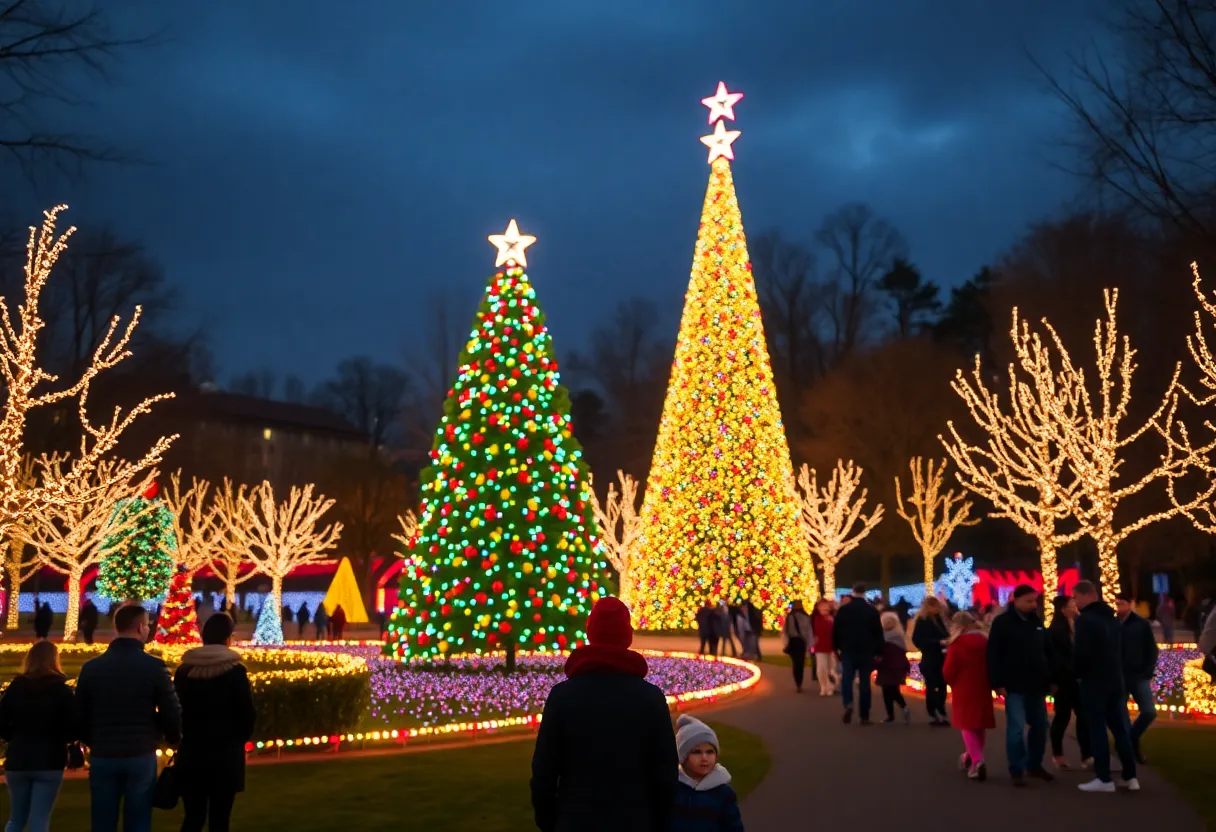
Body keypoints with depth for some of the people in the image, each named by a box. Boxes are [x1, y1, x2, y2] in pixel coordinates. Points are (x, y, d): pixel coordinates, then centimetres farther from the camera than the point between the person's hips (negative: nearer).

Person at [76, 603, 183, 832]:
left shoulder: (91, 667, 3)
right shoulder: (154, 666, -8)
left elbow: (80, 714, 8)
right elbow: (171, 712, -7)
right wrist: (174, 739, 14)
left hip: (102, 756, 3)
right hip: (141, 756, -3)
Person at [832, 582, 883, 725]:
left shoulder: (843, 609, -1)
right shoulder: (872, 611, -1)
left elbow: (835, 630, 2)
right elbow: (878, 633, 0)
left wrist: (836, 647, 14)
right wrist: (878, 652, 5)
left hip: (848, 650, 0)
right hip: (866, 652, 0)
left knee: (846, 679, 8)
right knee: (864, 683, 4)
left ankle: (848, 704, -19)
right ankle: (865, 716, 3)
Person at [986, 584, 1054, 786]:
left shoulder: (1036, 622, 11)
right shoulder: (1002, 622, -7)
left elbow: (1047, 652, 17)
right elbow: (994, 655, -10)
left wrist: (1050, 680, 13)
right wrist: (998, 684, -14)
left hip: (1036, 686, 6)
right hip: (1014, 687, -6)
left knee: (1040, 726, 11)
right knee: (1016, 728, -6)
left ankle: (1034, 765, 25)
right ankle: (1017, 770, 3)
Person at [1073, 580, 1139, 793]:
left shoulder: (1086, 619, -14)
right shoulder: (1113, 619, 13)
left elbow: (1080, 652, -18)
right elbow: (1120, 650, 17)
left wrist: (1078, 674, -2)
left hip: (1094, 682, -8)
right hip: (1116, 680, 8)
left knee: (1097, 729, -2)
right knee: (1121, 728, 10)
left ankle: (1104, 779, -2)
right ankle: (1130, 777, 11)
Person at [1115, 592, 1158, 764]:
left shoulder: (1142, 625, 0)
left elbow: (1152, 650, 3)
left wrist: (1148, 673, -5)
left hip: (1139, 676, 0)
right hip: (1118, 678, 0)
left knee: (1149, 712, -7)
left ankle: (1132, 738, 18)